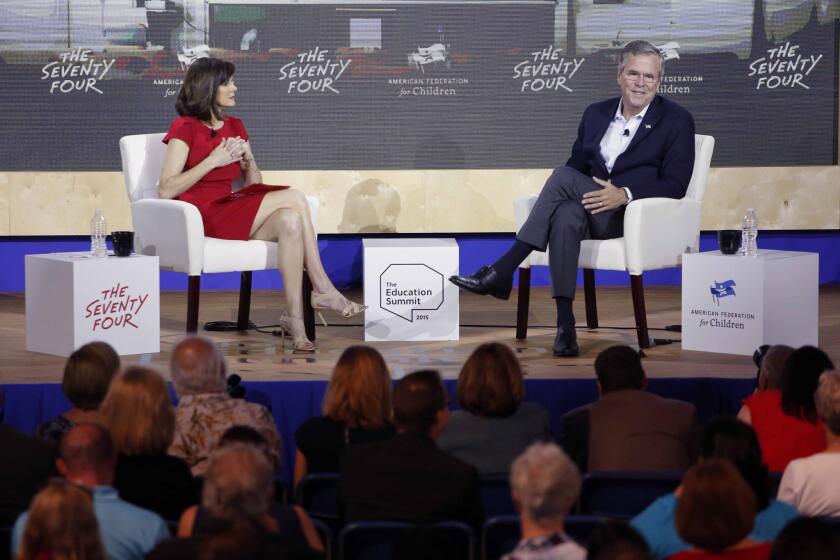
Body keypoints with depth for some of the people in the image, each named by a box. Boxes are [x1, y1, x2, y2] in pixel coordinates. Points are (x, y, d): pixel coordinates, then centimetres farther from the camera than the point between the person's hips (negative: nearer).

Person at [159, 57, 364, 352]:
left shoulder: (235, 126, 16)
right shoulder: (184, 128, -5)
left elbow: (255, 186, 16)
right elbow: (166, 190, -13)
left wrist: (248, 160, -5)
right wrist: (213, 161, -16)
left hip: (232, 210, 6)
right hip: (201, 219, -6)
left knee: (289, 221, -27)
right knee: (293, 197, -22)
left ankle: (295, 320, -31)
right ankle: (324, 290, -17)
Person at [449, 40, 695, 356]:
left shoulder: (677, 121, 3)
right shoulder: (596, 114, 19)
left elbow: (675, 185, -6)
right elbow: (578, 164, 20)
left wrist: (625, 195, -21)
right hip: (596, 213, 4)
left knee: (564, 176, -27)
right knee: (566, 214, -36)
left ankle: (502, 272, -28)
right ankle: (565, 324, -41)